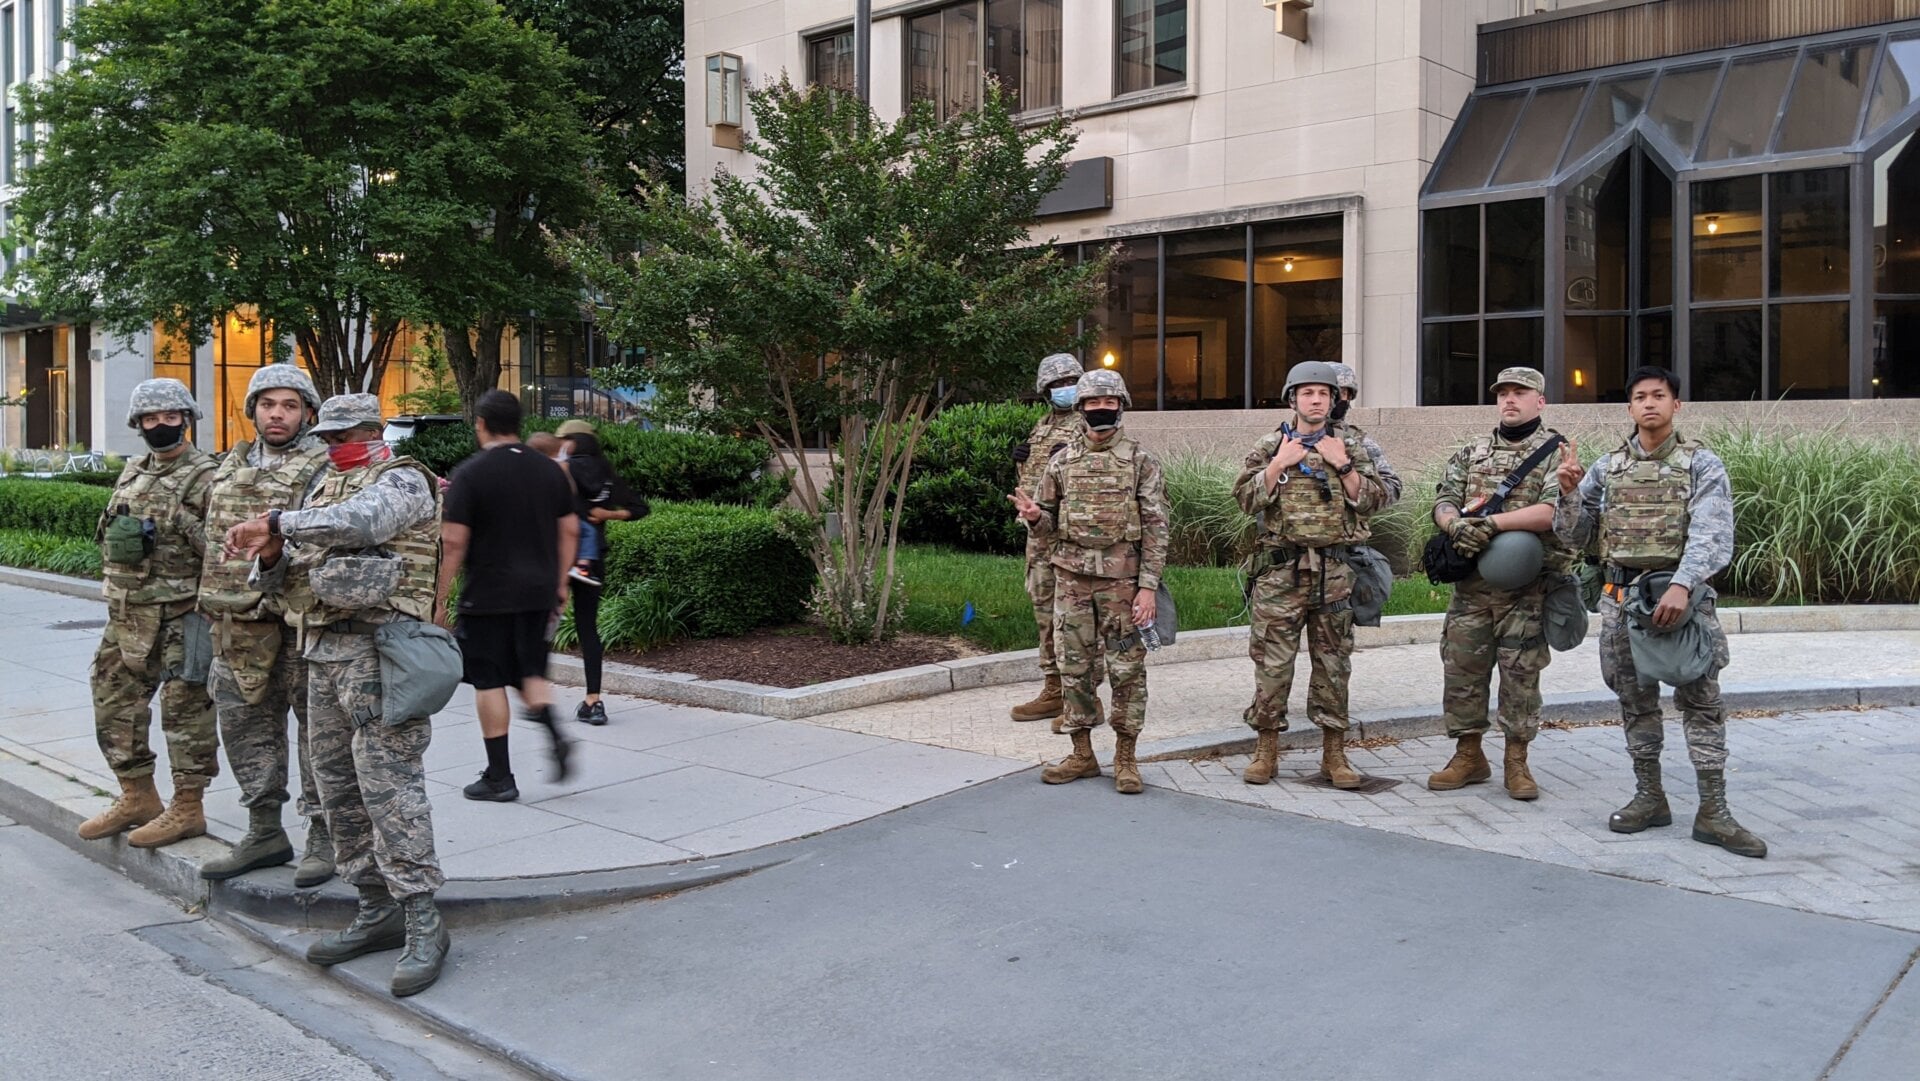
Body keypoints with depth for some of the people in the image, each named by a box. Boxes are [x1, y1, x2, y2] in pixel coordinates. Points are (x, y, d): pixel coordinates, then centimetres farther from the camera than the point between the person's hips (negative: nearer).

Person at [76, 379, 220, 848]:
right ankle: (137, 797, 28)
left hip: (180, 615, -8)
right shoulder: (132, 474, 15)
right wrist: (115, 602, 19)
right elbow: (110, 540, 22)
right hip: (127, 616, 9)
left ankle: (187, 809, 8)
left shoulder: (206, 479, -9)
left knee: (185, 710, -1)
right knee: (115, 703, 14)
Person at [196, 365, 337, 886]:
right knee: (245, 723, 13)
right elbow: (214, 535, 23)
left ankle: (324, 836, 10)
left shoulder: (323, 466, -5)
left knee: (316, 725, 0)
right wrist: (214, 605, 19)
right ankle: (264, 832, 26)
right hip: (239, 623, 7)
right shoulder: (231, 466, 17)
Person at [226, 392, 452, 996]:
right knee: (337, 785, 10)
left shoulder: (403, 481, -3)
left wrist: (277, 523, -24)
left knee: (389, 783, -12)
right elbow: (278, 580, 19)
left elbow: (358, 521, -26)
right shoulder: (322, 486, 20)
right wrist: (271, 553, -3)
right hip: (322, 650, 9)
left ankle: (422, 923, -8)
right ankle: (377, 909, 19)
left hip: (377, 647, -9)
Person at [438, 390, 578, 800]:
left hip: (488, 595, -5)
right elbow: (570, 531, 10)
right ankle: (555, 731, -8)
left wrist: (440, 598, -5)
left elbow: (454, 542, -12)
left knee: (489, 682, 4)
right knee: (530, 672, 17)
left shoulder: (471, 473, -9)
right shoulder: (550, 470, 7)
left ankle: (499, 776, 8)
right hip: (539, 593, 5)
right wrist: (560, 584, 18)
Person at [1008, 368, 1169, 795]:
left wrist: (1148, 587, -12)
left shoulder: (1141, 461, -1)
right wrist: (1033, 516, -12)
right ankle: (1082, 753, 19)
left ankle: (1125, 758, 12)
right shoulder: (1062, 461, 8)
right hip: (1071, 577, 3)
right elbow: (1048, 527, 13)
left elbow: (1156, 528, -4)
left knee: (1127, 668, 1)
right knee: (1073, 667, 8)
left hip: (1122, 578, -3)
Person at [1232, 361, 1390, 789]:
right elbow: (1246, 498, -2)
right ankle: (1265, 749, 12)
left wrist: (1342, 465, -8)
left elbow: (1374, 501, 1)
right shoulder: (1270, 446, 6)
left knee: (1333, 662, 6)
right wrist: (1279, 463, -10)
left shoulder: (1351, 447, 9)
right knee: (1272, 661, 1)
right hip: (1280, 568, -1)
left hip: (1334, 571, 1)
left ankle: (1334, 753, 15)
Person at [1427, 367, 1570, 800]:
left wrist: (1492, 522, -22)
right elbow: (1444, 501, 7)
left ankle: (1517, 761, 14)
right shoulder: (1471, 451, 14)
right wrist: (1457, 525, -16)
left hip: (1527, 586, -4)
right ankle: (1469, 755, 19)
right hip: (1471, 581, 4)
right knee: (1462, 666, 6)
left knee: (1521, 672, 2)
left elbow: (1553, 511, -16)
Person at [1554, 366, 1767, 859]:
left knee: (1701, 699, -5)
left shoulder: (1702, 465, 0)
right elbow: (1573, 535, 12)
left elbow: (1710, 535, -14)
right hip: (1621, 596, 4)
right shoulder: (1607, 467, 11)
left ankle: (1713, 812, -1)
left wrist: (1681, 586, -29)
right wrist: (1570, 492, -7)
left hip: (1682, 594, -4)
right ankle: (1649, 797, 20)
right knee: (1635, 698, 9)